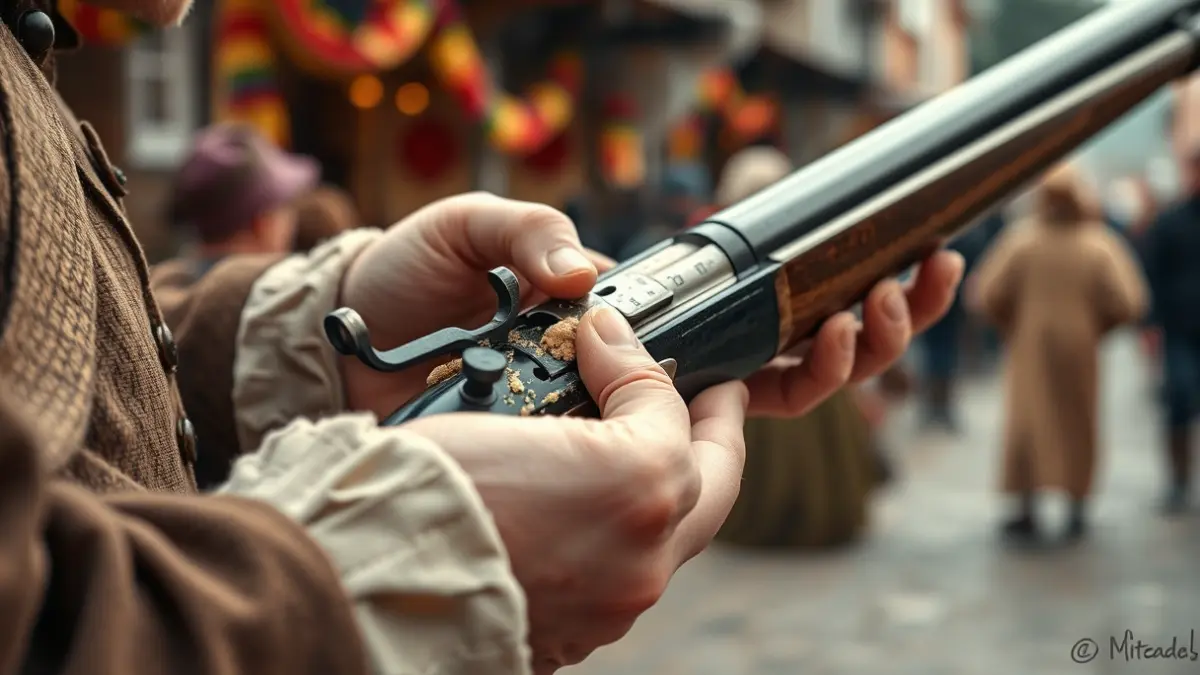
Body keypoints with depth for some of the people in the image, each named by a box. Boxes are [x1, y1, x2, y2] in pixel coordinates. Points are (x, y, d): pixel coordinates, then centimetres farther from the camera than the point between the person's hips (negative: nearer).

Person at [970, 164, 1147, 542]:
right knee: (1078, 429, 11)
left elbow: (986, 295, -12)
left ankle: (1027, 513, 9)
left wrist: (1011, 326, 7)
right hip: (1079, 349, 0)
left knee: (1027, 427, 10)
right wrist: (1096, 326, 5)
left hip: (1031, 349, 0)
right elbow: (1128, 303, -13)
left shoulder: (1021, 240, -10)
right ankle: (1077, 513, 14)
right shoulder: (1098, 245, -9)